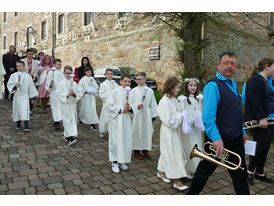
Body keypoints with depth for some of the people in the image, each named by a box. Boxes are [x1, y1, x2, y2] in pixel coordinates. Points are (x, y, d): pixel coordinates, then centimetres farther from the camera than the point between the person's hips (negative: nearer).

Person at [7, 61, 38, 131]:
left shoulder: (28, 76, -1)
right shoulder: (13, 76, 0)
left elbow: (31, 87, 4)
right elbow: (9, 84, 4)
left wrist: (32, 97, 4)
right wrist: (14, 86, -17)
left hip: (25, 96, -2)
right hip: (16, 96, 2)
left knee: (25, 110, -11)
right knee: (17, 110, 10)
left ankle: (26, 126, -10)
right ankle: (18, 124, 28)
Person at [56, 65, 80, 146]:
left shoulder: (74, 83, 8)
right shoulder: (61, 83, -3)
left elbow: (79, 93, 8)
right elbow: (58, 93, -9)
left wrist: (74, 93, -13)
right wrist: (67, 93, -19)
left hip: (72, 104, 5)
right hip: (65, 104, -5)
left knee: (73, 119, 10)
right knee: (67, 120, -10)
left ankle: (66, 135, 28)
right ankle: (69, 138, -13)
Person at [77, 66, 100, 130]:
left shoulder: (92, 79, 6)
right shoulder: (83, 79, -3)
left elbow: (96, 87, 8)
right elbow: (79, 87, -7)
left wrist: (93, 90, -9)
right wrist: (85, 91, -16)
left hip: (92, 96, 2)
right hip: (85, 96, -2)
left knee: (92, 108, -6)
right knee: (84, 109, 10)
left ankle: (92, 124, -6)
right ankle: (80, 118, 41)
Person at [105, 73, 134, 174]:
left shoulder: (129, 93, 10)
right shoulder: (115, 91, -8)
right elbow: (109, 105, -13)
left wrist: (129, 108, -9)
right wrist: (121, 109, -17)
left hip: (126, 120, 6)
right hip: (116, 120, -6)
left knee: (126, 140, 8)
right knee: (116, 141, -2)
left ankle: (121, 161, 23)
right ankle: (114, 162, 11)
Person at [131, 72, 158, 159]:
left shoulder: (150, 91, 3)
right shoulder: (134, 91, -1)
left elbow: (153, 103, 7)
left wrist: (154, 115, 6)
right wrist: (137, 106, -21)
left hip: (147, 114, 2)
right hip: (137, 114, -2)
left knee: (147, 131, 7)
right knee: (137, 132, 2)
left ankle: (145, 149, 24)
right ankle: (136, 151, 14)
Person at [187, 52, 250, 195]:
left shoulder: (233, 84, 13)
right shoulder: (213, 85, -17)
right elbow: (208, 116, -28)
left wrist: (242, 131, 20)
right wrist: (216, 138, -37)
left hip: (236, 140, 8)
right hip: (218, 140, -8)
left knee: (240, 175, 19)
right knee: (205, 170, 10)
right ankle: (192, 194, 32)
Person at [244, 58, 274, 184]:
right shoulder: (255, 80, -13)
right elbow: (254, 100, -21)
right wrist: (261, 118, -25)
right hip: (258, 121, -9)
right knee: (262, 145, -6)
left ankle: (260, 173, 24)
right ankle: (250, 170, 12)